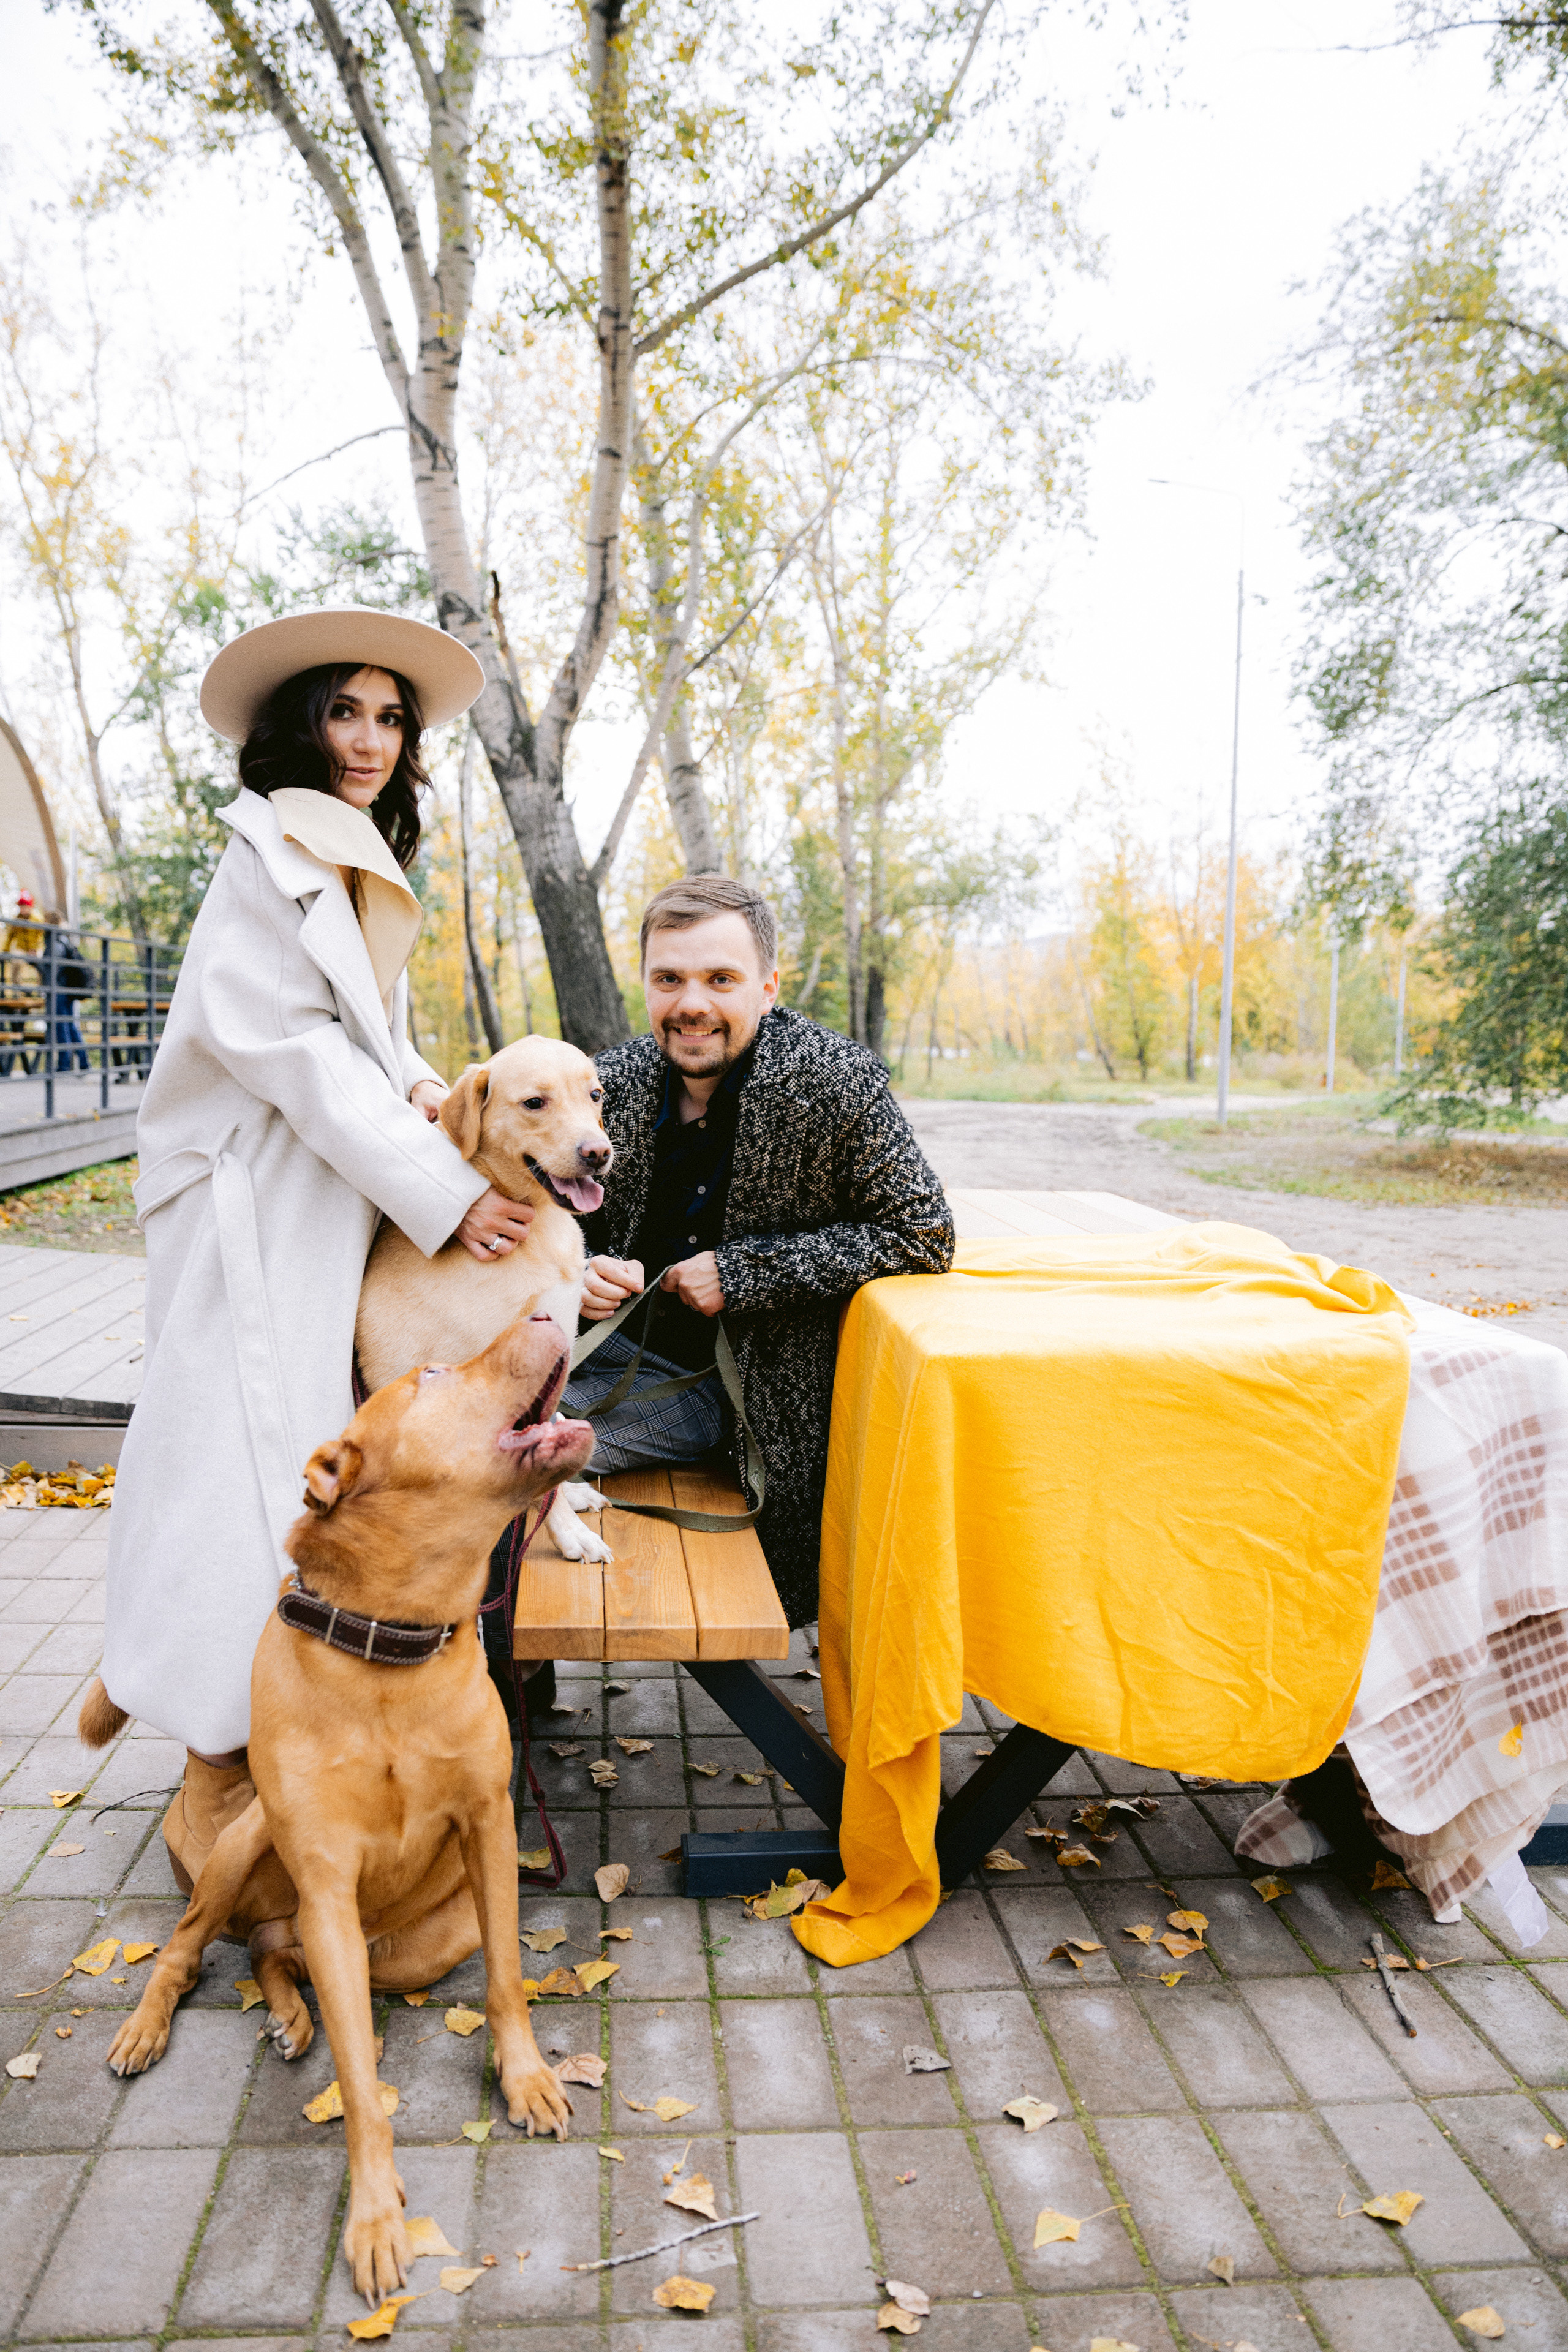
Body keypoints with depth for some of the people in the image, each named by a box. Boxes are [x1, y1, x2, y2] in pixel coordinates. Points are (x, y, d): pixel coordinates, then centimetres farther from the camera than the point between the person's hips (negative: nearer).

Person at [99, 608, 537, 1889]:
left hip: (343, 1207, 9)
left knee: (320, 1473, 11)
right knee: (256, 1464, -6)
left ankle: (266, 1753, 24)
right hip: (263, 1215, -8)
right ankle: (220, 1793, 5)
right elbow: (293, 1050, -17)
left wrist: (422, 1088, -3)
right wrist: (446, 1191, -19)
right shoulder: (272, 861, -9)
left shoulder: (368, 871, 19)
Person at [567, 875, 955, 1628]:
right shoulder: (612, 1081, -3)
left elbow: (924, 1234, -15)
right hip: (634, 1356, 3)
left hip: (761, 1385, -3)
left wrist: (744, 1272, -19)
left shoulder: (835, 1080, -17)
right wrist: (579, 1273, -14)